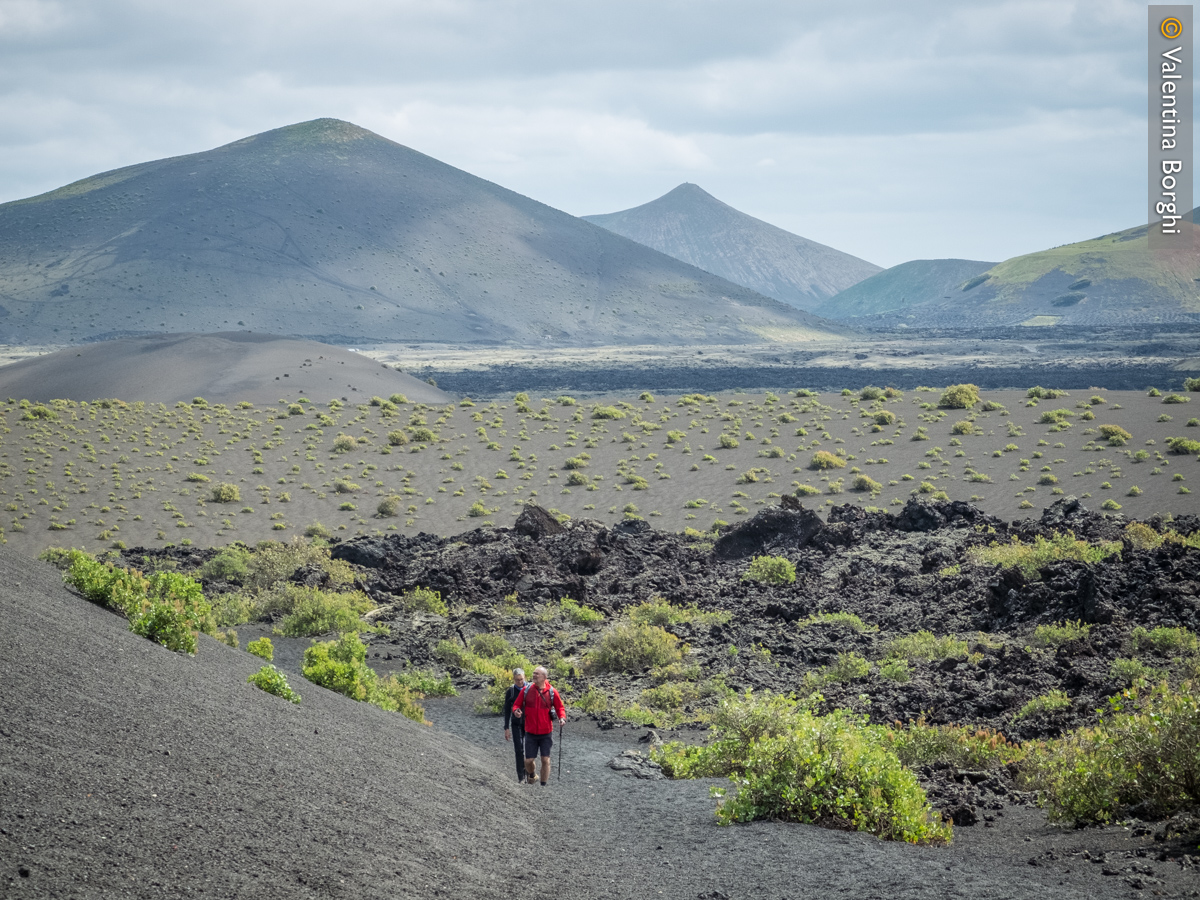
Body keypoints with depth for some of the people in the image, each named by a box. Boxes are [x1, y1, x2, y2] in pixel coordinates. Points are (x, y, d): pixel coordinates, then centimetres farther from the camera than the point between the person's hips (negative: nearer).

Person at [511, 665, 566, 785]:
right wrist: (516, 711, -19)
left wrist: (562, 717, -14)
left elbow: (559, 707, 6)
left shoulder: (551, 692, -5)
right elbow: (516, 704, 4)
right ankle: (530, 774, 37)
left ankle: (543, 785, 14)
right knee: (529, 760, 3)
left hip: (546, 733, -1)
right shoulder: (526, 690, -4)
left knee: (545, 760, 1)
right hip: (531, 733, 1)